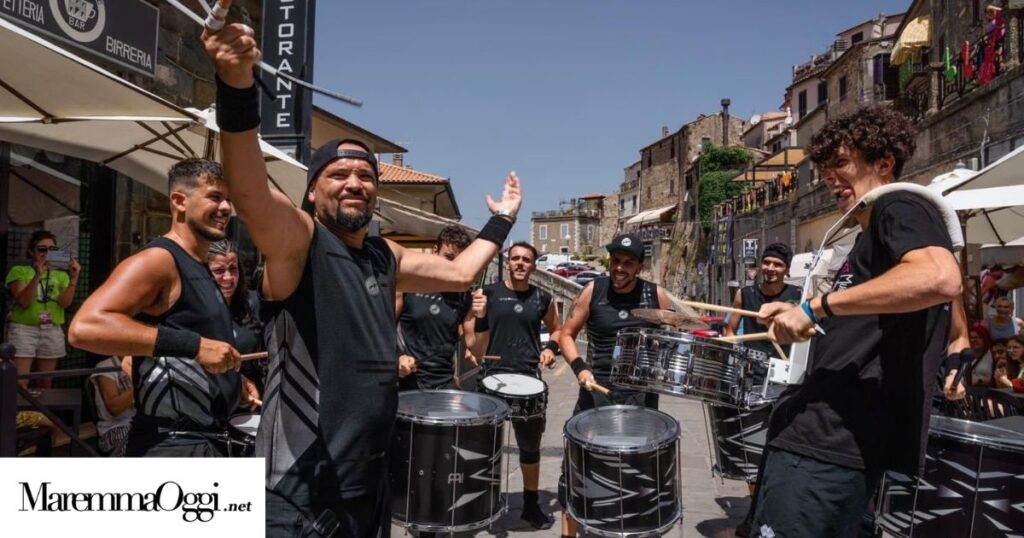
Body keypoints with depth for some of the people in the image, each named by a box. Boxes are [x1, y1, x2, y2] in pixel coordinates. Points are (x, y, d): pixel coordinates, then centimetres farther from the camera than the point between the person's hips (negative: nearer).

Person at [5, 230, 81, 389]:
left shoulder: (61, 275, 9)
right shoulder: (19, 271, 1)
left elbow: (65, 302, -5)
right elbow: (23, 301, -13)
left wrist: (74, 277, -15)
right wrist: (38, 276, -23)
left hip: (52, 332, 3)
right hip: (23, 329, -3)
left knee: (45, 384, 9)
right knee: (19, 383, -10)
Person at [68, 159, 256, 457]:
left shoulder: (202, 269, 17)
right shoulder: (158, 260, -14)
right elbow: (84, 327, -29)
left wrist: (230, 381, 14)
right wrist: (195, 345, -30)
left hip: (204, 440, 10)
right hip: (171, 445, -10)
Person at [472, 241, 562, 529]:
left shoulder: (542, 298, 6)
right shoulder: (490, 293, -1)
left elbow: (557, 329, 20)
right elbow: (475, 333, 0)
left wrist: (550, 348, 1)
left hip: (529, 378, 2)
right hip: (493, 376, -2)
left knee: (530, 445, 13)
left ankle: (531, 504, 29)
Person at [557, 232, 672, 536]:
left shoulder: (656, 295, -2)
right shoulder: (593, 291, -4)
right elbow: (566, 335, 3)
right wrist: (579, 367, -12)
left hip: (642, 393, 1)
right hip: (597, 389, -1)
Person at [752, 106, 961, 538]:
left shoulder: (899, 208, -5)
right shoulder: (876, 233, 25)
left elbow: (940, 278, -28)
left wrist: (818, 305, -24)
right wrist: (800, 318, 22)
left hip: (832, 444, -11)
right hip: (822, 435, 11)